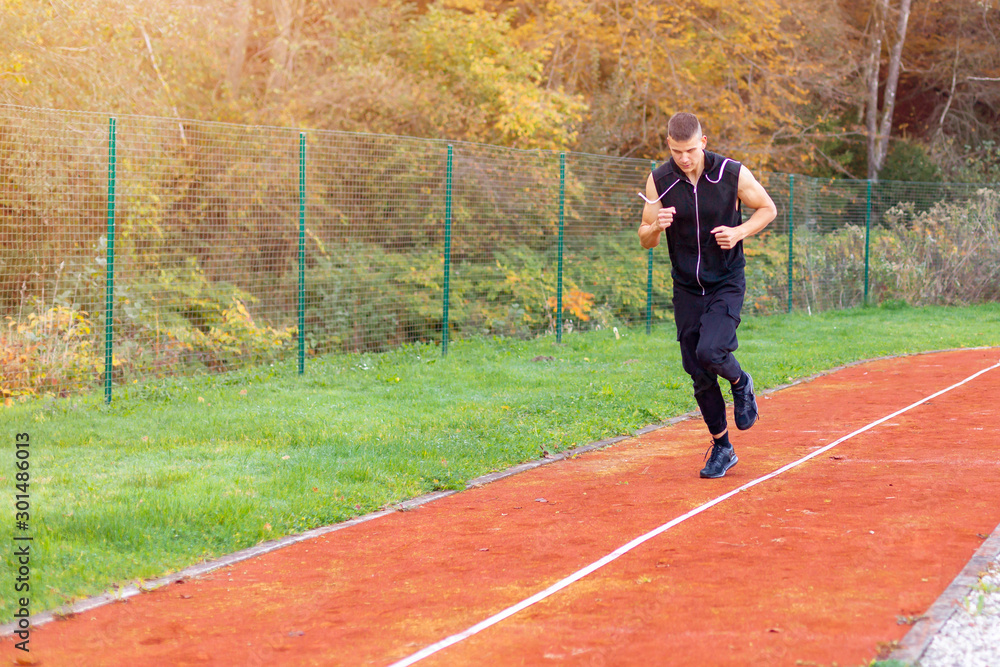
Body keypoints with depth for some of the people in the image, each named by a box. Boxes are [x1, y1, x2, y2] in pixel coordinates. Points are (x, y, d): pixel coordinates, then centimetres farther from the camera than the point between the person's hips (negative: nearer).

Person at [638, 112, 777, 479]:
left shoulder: (733, 174, -11)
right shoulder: (659, 181, -6)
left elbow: (767, 208, 4)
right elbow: (645, 239, 1)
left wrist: (739, 232, -14)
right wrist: (656, 226, -23)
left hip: (727, 284, -3)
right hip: (686, 289, 3)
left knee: (710, 352, -25)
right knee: (699, 376, 4)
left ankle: (741, 383, 9)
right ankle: (722, 448, 21)